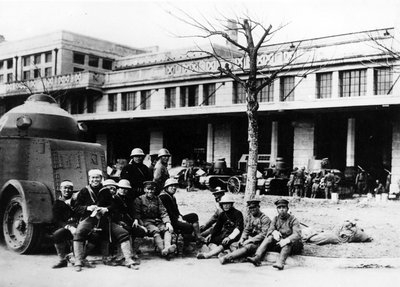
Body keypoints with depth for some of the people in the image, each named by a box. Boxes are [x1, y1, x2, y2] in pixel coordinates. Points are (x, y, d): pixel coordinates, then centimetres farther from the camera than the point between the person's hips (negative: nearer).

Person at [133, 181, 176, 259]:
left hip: (157, 221, 4)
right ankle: (162, 250, -48)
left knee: (167, 229, -26)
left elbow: (163, 212, 10)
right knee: (155, 230, -33)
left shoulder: (157, 199, 18)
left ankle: (167, 247, -48)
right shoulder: (139, 199, 8)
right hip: (146, 222, -4)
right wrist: (136, 221, -23)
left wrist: (167, 223, -6)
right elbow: (137, 213, -1)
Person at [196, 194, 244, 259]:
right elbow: (217, 227, 14)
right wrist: (211, 236, -2)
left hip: (234, 236, -7)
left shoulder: (237, 214, -5)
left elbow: (238, 228, -15)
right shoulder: (222, 215, 15)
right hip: (224, 234, 7)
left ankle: (207, 255, -50)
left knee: (223, 244, -34)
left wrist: (229, 237, -28)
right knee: (211, 242, -18)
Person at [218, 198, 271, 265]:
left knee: (248, 247, -36)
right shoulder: (250, 217, 15)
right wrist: (242, 239, -3)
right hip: (249, 240, 9)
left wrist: (250, 240, -19)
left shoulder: (265, 219, -8)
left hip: (259, 242, -8)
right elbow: (246, 230, 16)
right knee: (233, 245, -7)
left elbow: (264, 234, -16)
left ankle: (228, 257, -46)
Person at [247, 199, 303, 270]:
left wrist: (287, 240, -39)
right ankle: (257, 258, -34)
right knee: (269, 237, -19)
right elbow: (269, 231, -2)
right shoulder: (275, 219, 10)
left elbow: (297, 234, -20)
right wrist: (274, 232, -27)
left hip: (292, 246, -4)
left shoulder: (293, 220, -6)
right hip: (278, 245, 4)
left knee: (289, 242, -34)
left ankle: (280, 262, -51)